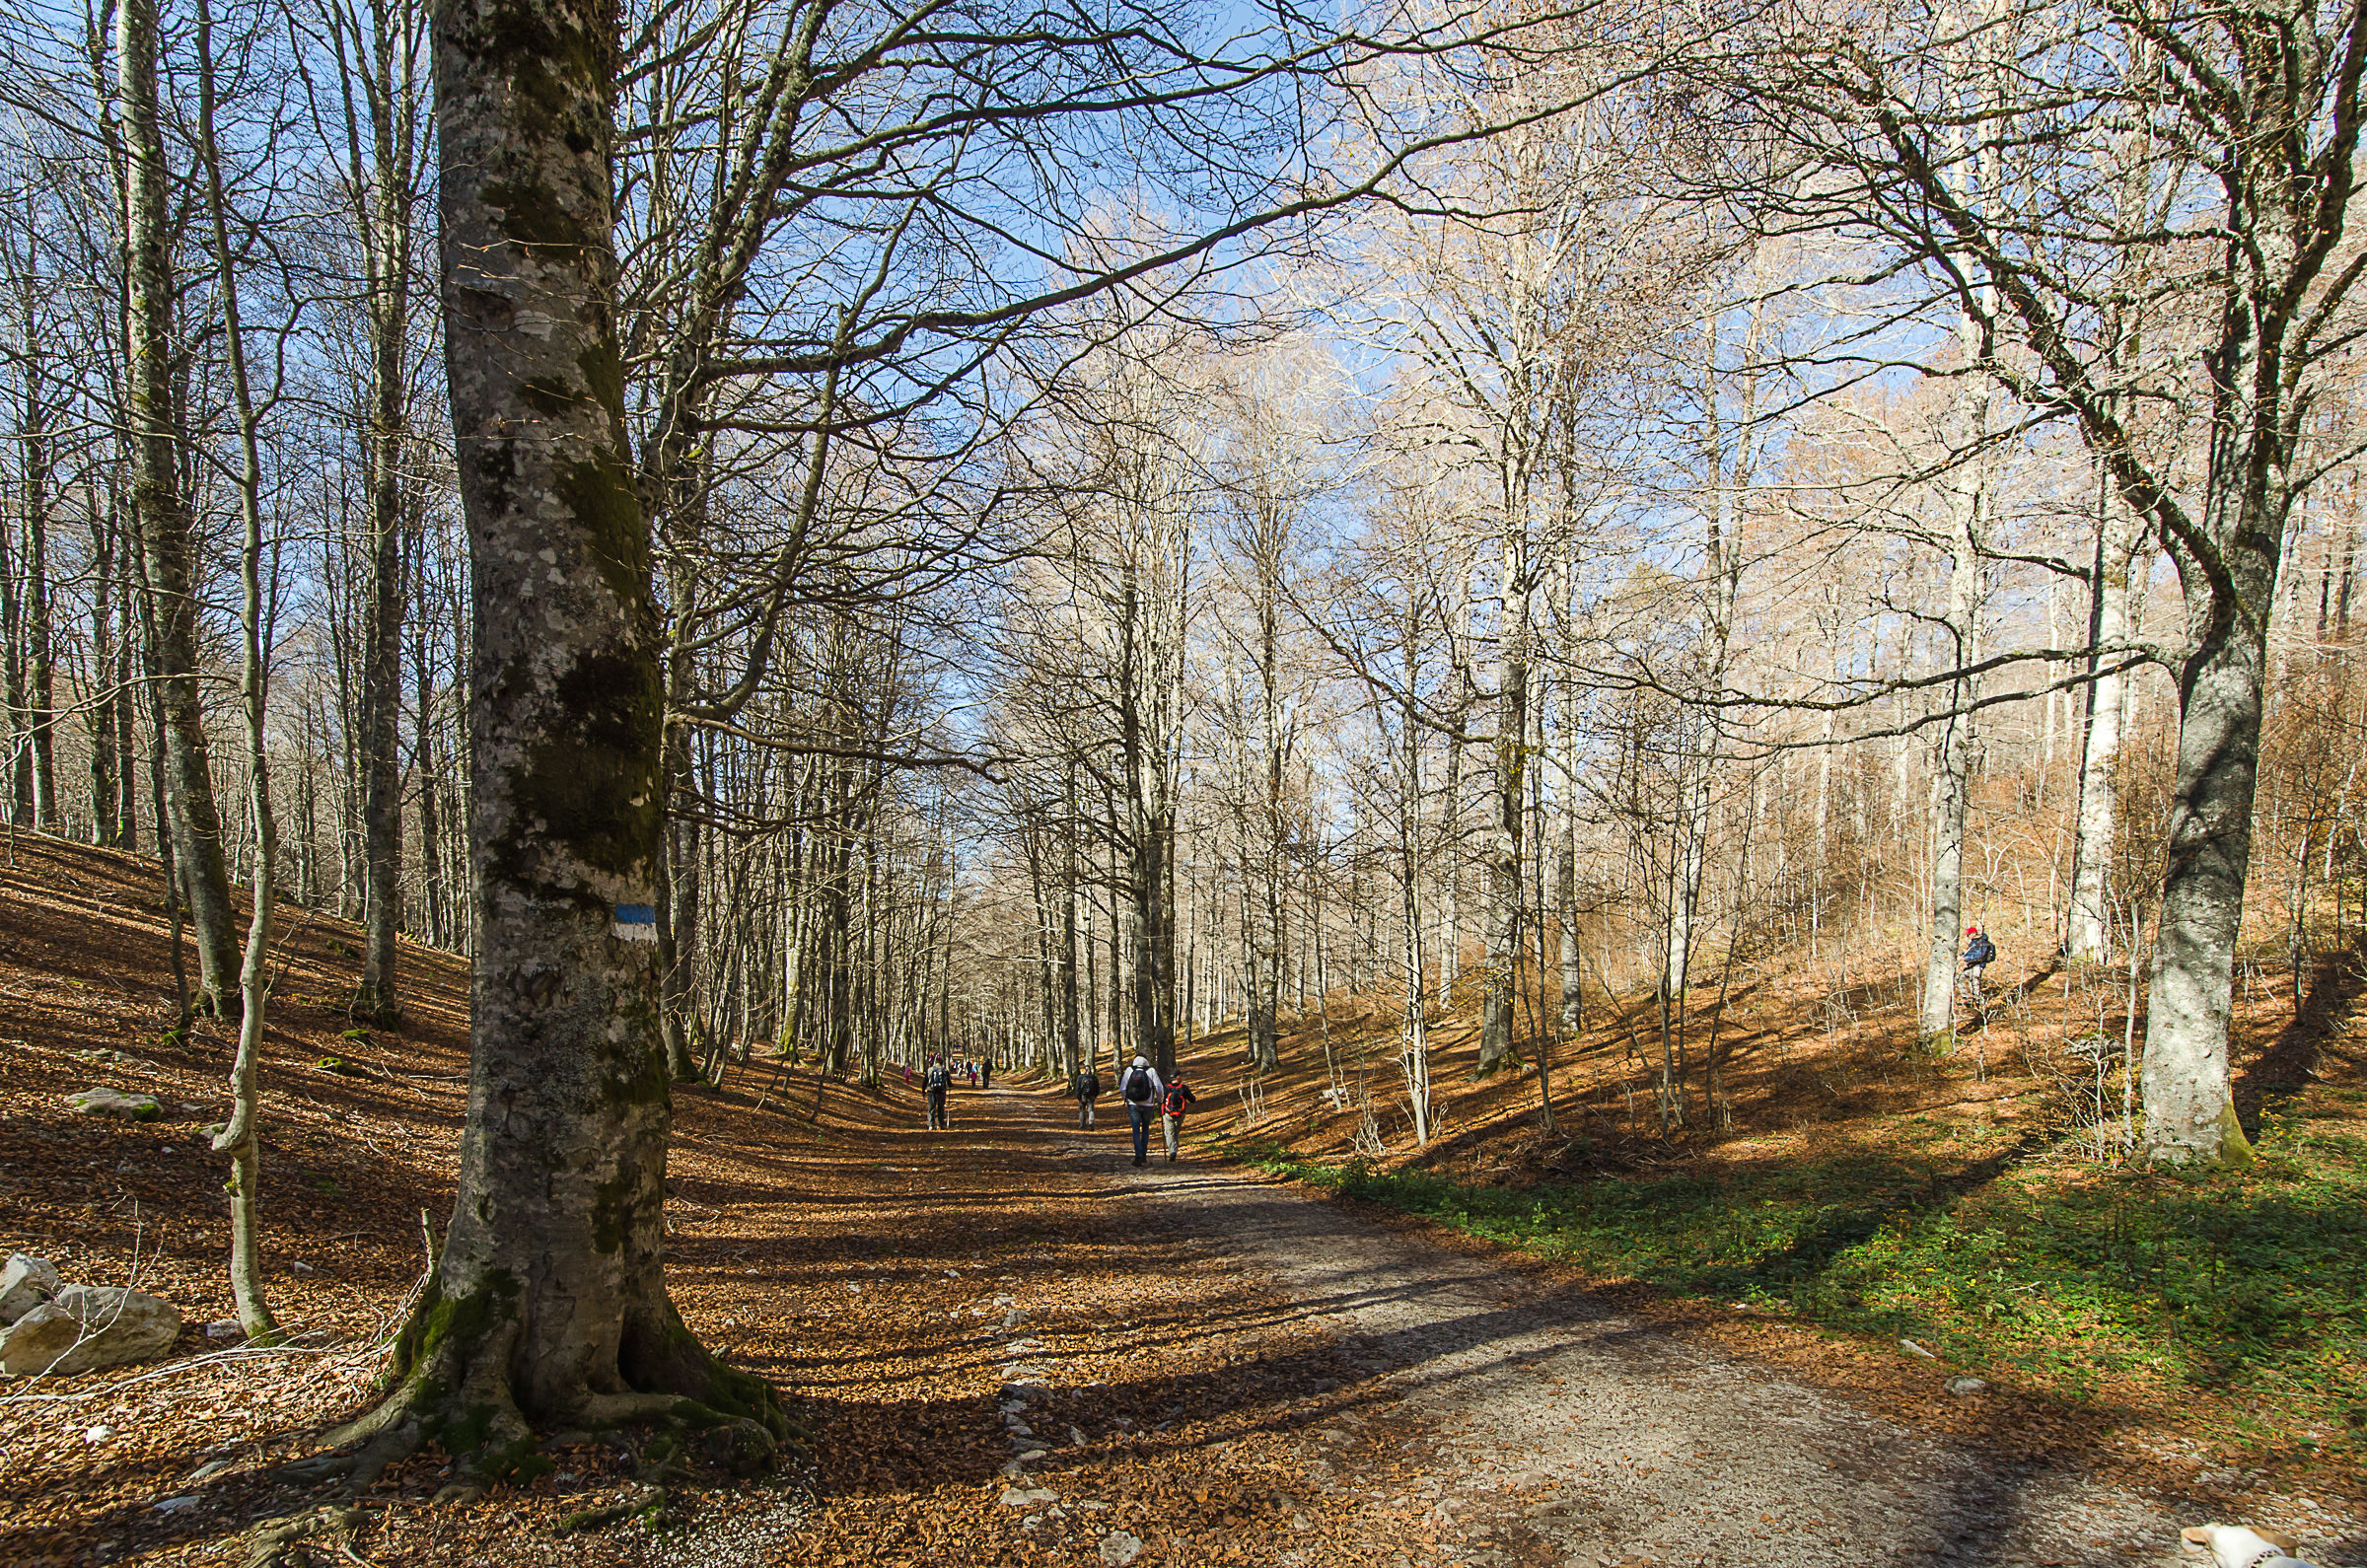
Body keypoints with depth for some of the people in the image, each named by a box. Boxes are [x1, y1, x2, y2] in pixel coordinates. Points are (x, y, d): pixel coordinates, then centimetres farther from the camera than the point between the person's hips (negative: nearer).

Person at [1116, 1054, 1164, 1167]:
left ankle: (1138, 1156, -3)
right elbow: (1160, 1088, -6)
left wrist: (1125, 1100, 17)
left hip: (1133, 1105, 0)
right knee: (1145, 1129, 18)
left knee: (1136, 1131, 6)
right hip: (1148, 1105, 0)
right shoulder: (1151, 1071, -7)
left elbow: (1122, 1089, 0)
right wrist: (1160, 1101, 11)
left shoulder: (1129, 1071, -3)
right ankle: (1144, 1155, 14)